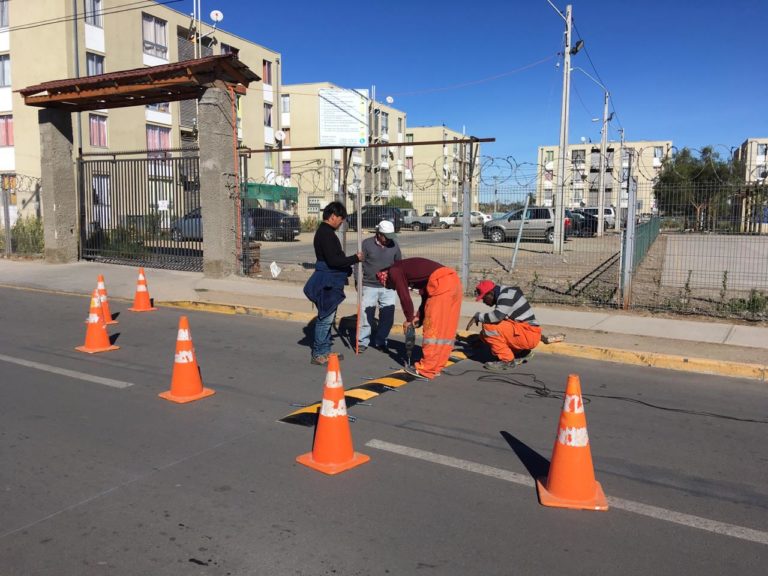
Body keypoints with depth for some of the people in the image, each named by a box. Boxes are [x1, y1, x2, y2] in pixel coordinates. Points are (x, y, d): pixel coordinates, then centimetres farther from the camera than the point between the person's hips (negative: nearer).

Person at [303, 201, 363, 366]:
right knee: (325, 318, -5)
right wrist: (355, 258, -16)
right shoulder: (326, 233, -17)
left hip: (330, 282, 11)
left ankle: (325, 351, 24)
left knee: (328, 318, 16)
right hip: (328, 283, -11)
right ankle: (318, 354, 2)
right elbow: (333, 261, -24)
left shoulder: (325, 232, 15)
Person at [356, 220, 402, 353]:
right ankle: (362, 342, 12)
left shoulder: (394, 245, 2)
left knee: (387, 315, 5)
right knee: (366, 314, -1)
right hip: (369, 286, -3)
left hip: (388, 287, 3)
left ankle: (380, 341, 20)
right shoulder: (367, 243, -6)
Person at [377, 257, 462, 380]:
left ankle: (425, 370, 1)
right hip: (453, 280, 9)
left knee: (433, 329, -4)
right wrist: (419, 316, 22)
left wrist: (409, 319, 16)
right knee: (445, 330, 12)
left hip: (442, 284, -9)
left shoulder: (394, 271, 5)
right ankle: (436, 367, 20)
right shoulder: (405, 269, 30)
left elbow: (404, 297, 2)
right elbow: (426, 294, 27)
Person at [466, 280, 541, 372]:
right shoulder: (501, 296, 13)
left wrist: (478, 316, -16)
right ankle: (522, 353, 13)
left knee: (489, 327, -21)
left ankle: (507, 360, -10)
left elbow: (497, 316, -31)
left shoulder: (507, 294, -16)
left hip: (529, 334, -10)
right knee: (484, 334, 9)